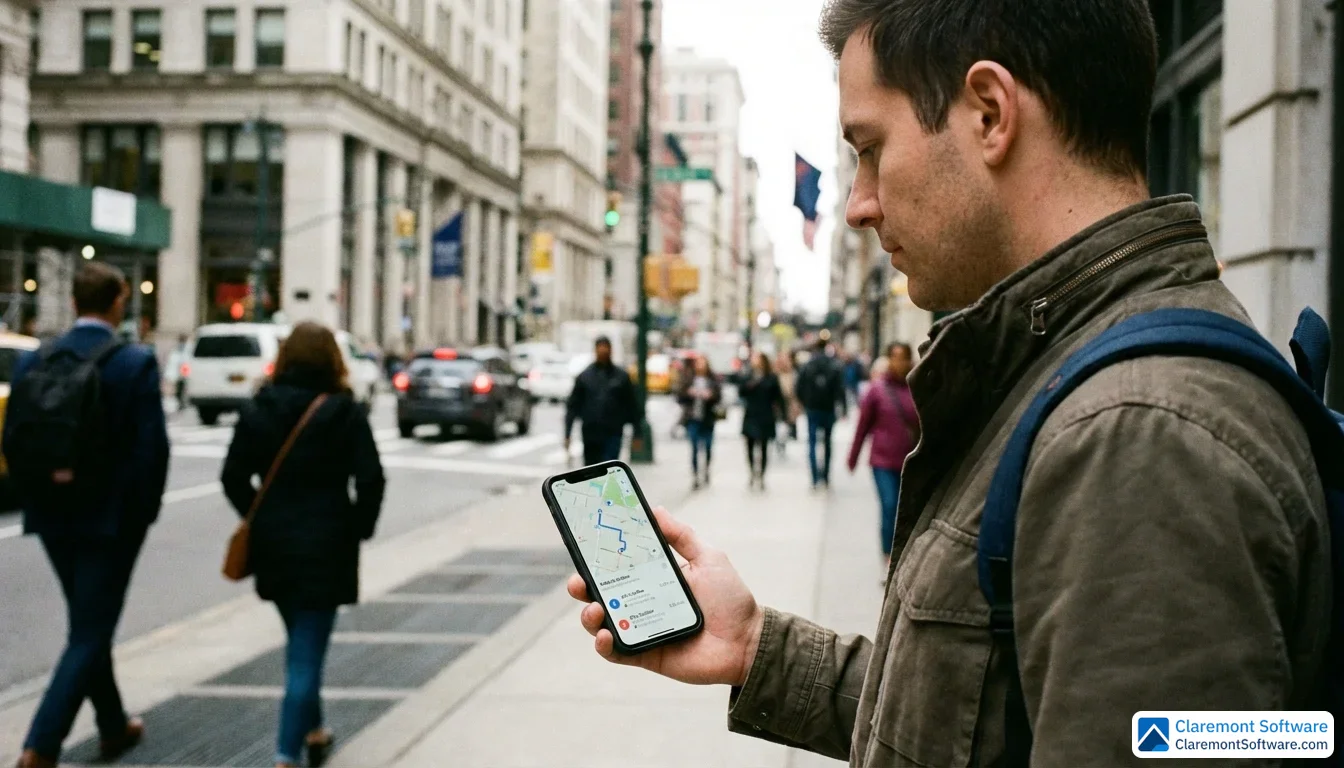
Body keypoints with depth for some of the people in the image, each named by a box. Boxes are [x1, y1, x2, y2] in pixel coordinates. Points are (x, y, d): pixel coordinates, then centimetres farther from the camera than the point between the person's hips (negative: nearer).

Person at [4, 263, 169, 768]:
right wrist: (144, 511, -1)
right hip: (111, 518, -5)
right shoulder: (136, 364, -13)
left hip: (53, 517, 5)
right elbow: (151, 448, -15)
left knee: (90, 626, 20)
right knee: (90, 633, 1)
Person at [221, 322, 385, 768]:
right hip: (325, 547, -4)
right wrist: (358, 529, 0)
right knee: (307, 654, -1)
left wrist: (260, 520, 12)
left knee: (301, 645, 23)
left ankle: (312, 732, 36)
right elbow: (371, 480, -13)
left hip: (273, 546, 4)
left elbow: (234, 477, 1)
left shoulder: (257, 410, 2)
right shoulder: (343, 412, -9)